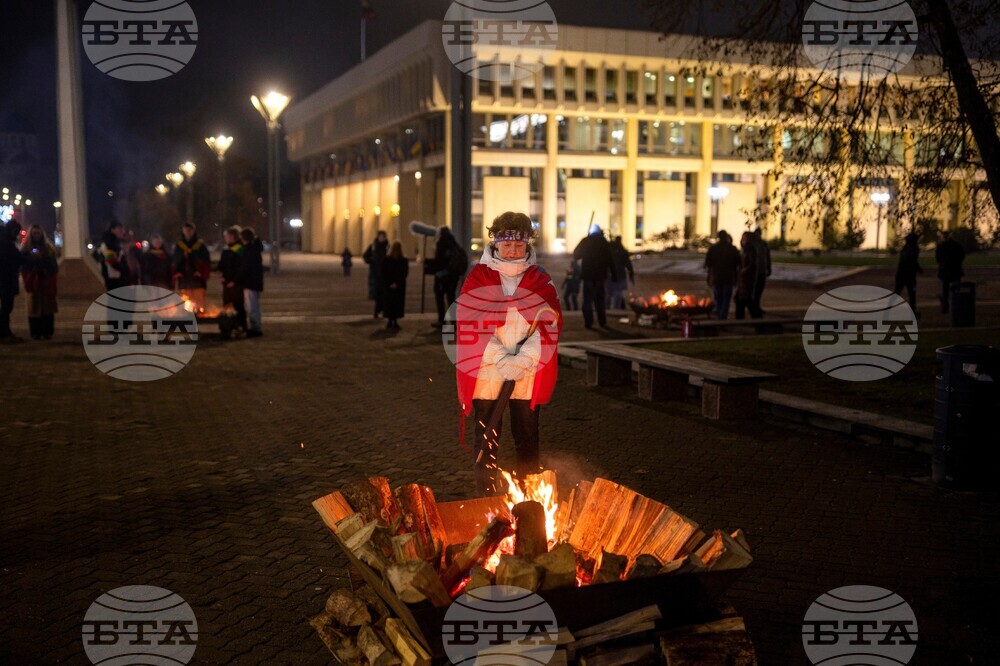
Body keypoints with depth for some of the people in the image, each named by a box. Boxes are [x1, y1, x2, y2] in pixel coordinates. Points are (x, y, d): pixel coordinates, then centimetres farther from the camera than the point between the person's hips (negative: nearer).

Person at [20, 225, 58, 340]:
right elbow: (23, 265, -4)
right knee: (34, 307, -1)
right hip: (33, 282, -2)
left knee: (47, 307, 1)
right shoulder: (26, 249, 5)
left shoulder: (48, 248, 10)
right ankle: (36, 333, 1)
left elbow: (54, 265, 8)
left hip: (47, 282, 2)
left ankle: (47, 332, 5)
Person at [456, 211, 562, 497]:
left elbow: (549, 324, -3)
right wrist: (501, 361, -15)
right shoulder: (477, 278, 1)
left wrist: (522, 361, -16)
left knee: (527, 436, 7)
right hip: (485, 372, -1)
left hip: (529, 373, 1)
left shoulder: (540, 281, 5)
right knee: (487, 437, 5)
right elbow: (469, 323, -6)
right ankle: (486, 495, 15)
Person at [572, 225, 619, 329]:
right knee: (600, 299, 11)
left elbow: (576, 255, 0)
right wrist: (614, 274, 6)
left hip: (588, 275, -2)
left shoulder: (586, 241, -3)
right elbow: (610, 260, 1)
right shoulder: (604, 242, 2)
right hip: (600, 275, 2)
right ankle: (602, 322, 9)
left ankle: (588, 322, -6)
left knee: (588, 299, 1)